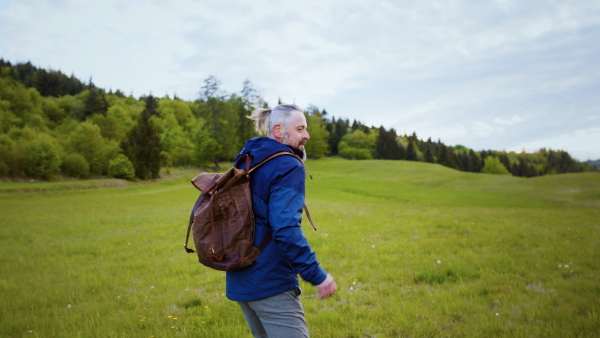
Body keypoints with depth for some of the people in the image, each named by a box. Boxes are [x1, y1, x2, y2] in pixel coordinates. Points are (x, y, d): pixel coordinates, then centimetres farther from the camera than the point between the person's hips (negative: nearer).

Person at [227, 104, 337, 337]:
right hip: (270, 283, -9)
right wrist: (317, 275, -19)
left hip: (239, 281, 9)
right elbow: (285, 228, -25)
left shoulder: (247, 163, 11)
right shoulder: (288, 167, -14)